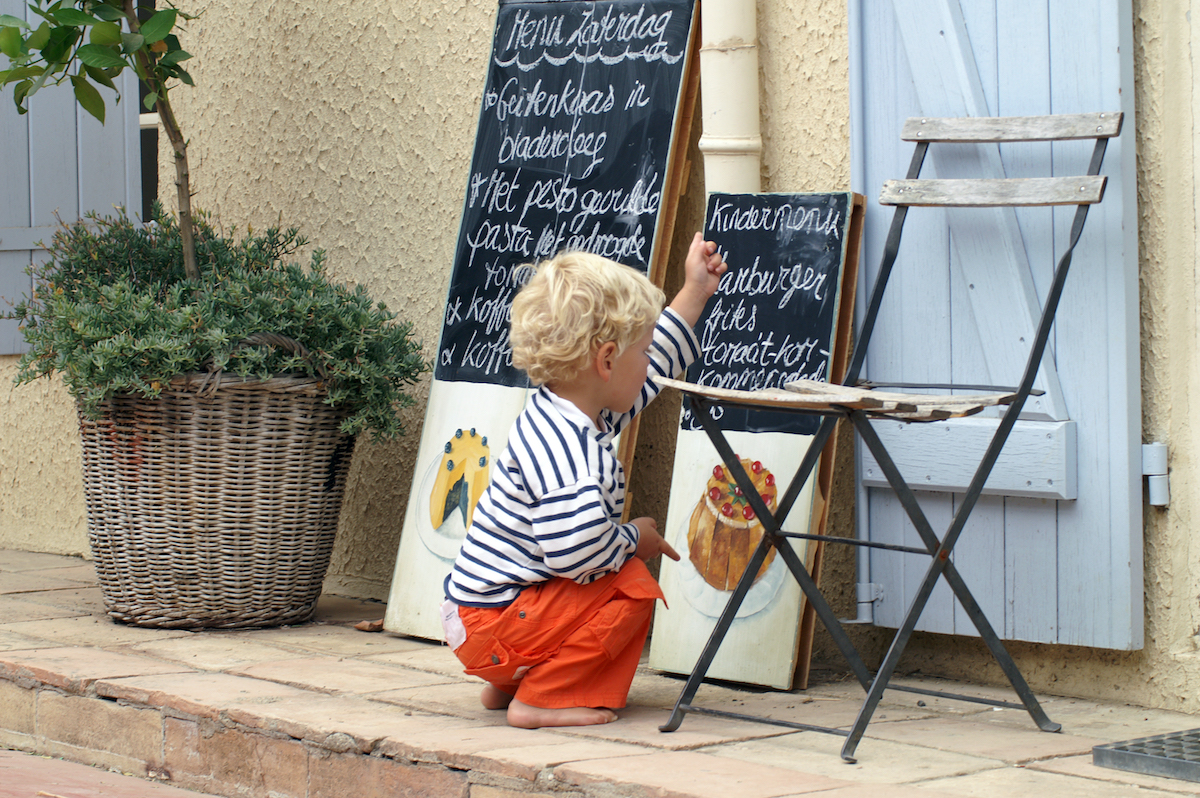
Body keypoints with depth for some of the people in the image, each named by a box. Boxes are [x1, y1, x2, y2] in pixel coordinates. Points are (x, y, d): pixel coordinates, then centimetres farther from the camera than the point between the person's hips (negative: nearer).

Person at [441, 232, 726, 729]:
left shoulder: (571, 414, 6)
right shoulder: (561, 445, -27)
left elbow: (653, 364, 24)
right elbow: (576, 547, -39)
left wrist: (694, 295, 30)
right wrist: (634, 539, -18)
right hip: (489, 624, -10)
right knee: (631, 588, -16)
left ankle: (509, 681, 19)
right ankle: (539, 700, -10)